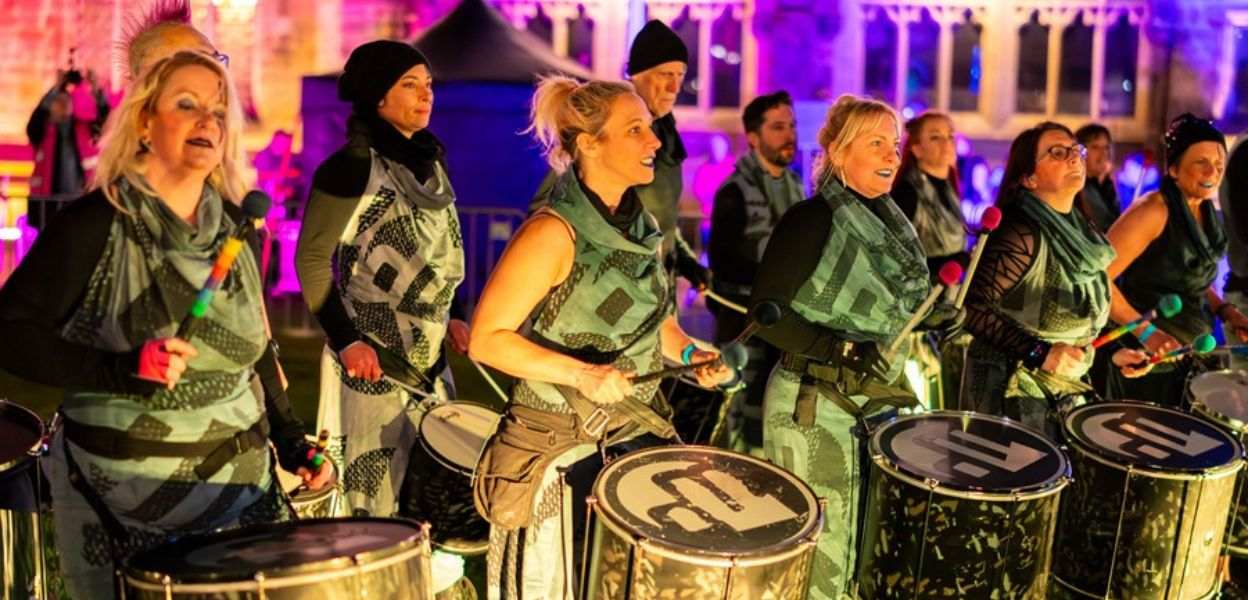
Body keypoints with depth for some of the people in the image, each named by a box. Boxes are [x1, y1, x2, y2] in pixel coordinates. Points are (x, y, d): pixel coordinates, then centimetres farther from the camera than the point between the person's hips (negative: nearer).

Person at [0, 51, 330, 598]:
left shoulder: (234, 225, 4)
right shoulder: (94, 224, -13)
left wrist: (289, 438, 4)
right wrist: (120, 370, -27)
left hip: (241, 477, 5)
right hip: (124, 487, -5)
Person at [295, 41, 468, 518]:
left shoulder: (431, 161, 10)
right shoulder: (352, 166, -12)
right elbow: (311, 258, -12)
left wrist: (447, 319, 12)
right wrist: (345, 340, -17)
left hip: (429, 353, 7)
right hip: (373, 350, -7)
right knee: (375, 495, 1)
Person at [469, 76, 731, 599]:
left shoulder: (642, 228, 5)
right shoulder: (555, 232, -18)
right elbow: (486, 339, -19)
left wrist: (690, 353, -1)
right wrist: (581, 373, -26)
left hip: (638, 435, 7)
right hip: (560, 444, -7)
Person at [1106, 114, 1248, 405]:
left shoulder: (1207, 214, 7)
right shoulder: (1153, 210, -18)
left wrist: (1224, 310, 4)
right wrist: (1145, 331, -25)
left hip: (1189, 356, 8)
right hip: (1145, 358, -8)